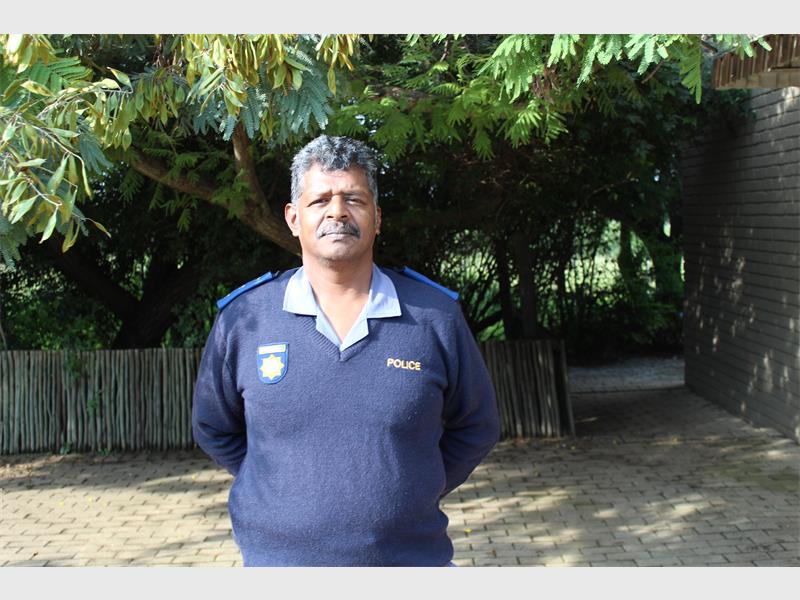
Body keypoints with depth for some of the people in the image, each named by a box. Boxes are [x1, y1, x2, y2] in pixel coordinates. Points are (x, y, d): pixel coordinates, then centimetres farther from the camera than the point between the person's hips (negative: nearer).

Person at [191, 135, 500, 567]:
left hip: (415, 555, 0)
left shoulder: (435, 316, -3)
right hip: (275, 556, 0)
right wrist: (281, 489, 6)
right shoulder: (242, 318, -4)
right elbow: (214, 429, 11)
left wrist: (417, 494, 4)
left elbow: (475, 429, 9)